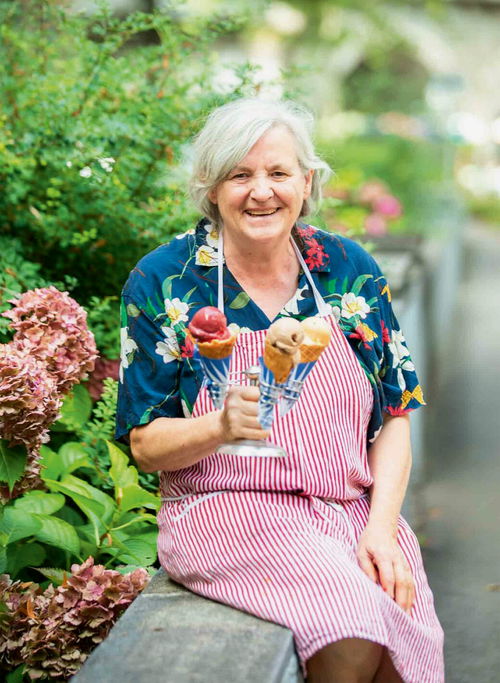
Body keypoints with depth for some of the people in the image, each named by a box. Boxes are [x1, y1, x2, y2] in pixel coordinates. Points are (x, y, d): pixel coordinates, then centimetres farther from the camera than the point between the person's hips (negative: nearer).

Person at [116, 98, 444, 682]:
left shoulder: (351, 271, 7)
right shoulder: (163, 283, -1)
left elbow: (394, 419, 9)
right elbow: (147, 446, -1)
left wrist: (381, 527, -5)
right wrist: (222, 426, -21)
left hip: (355, 509, 3)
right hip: (225, 508, -3)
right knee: (354, 620, -28)